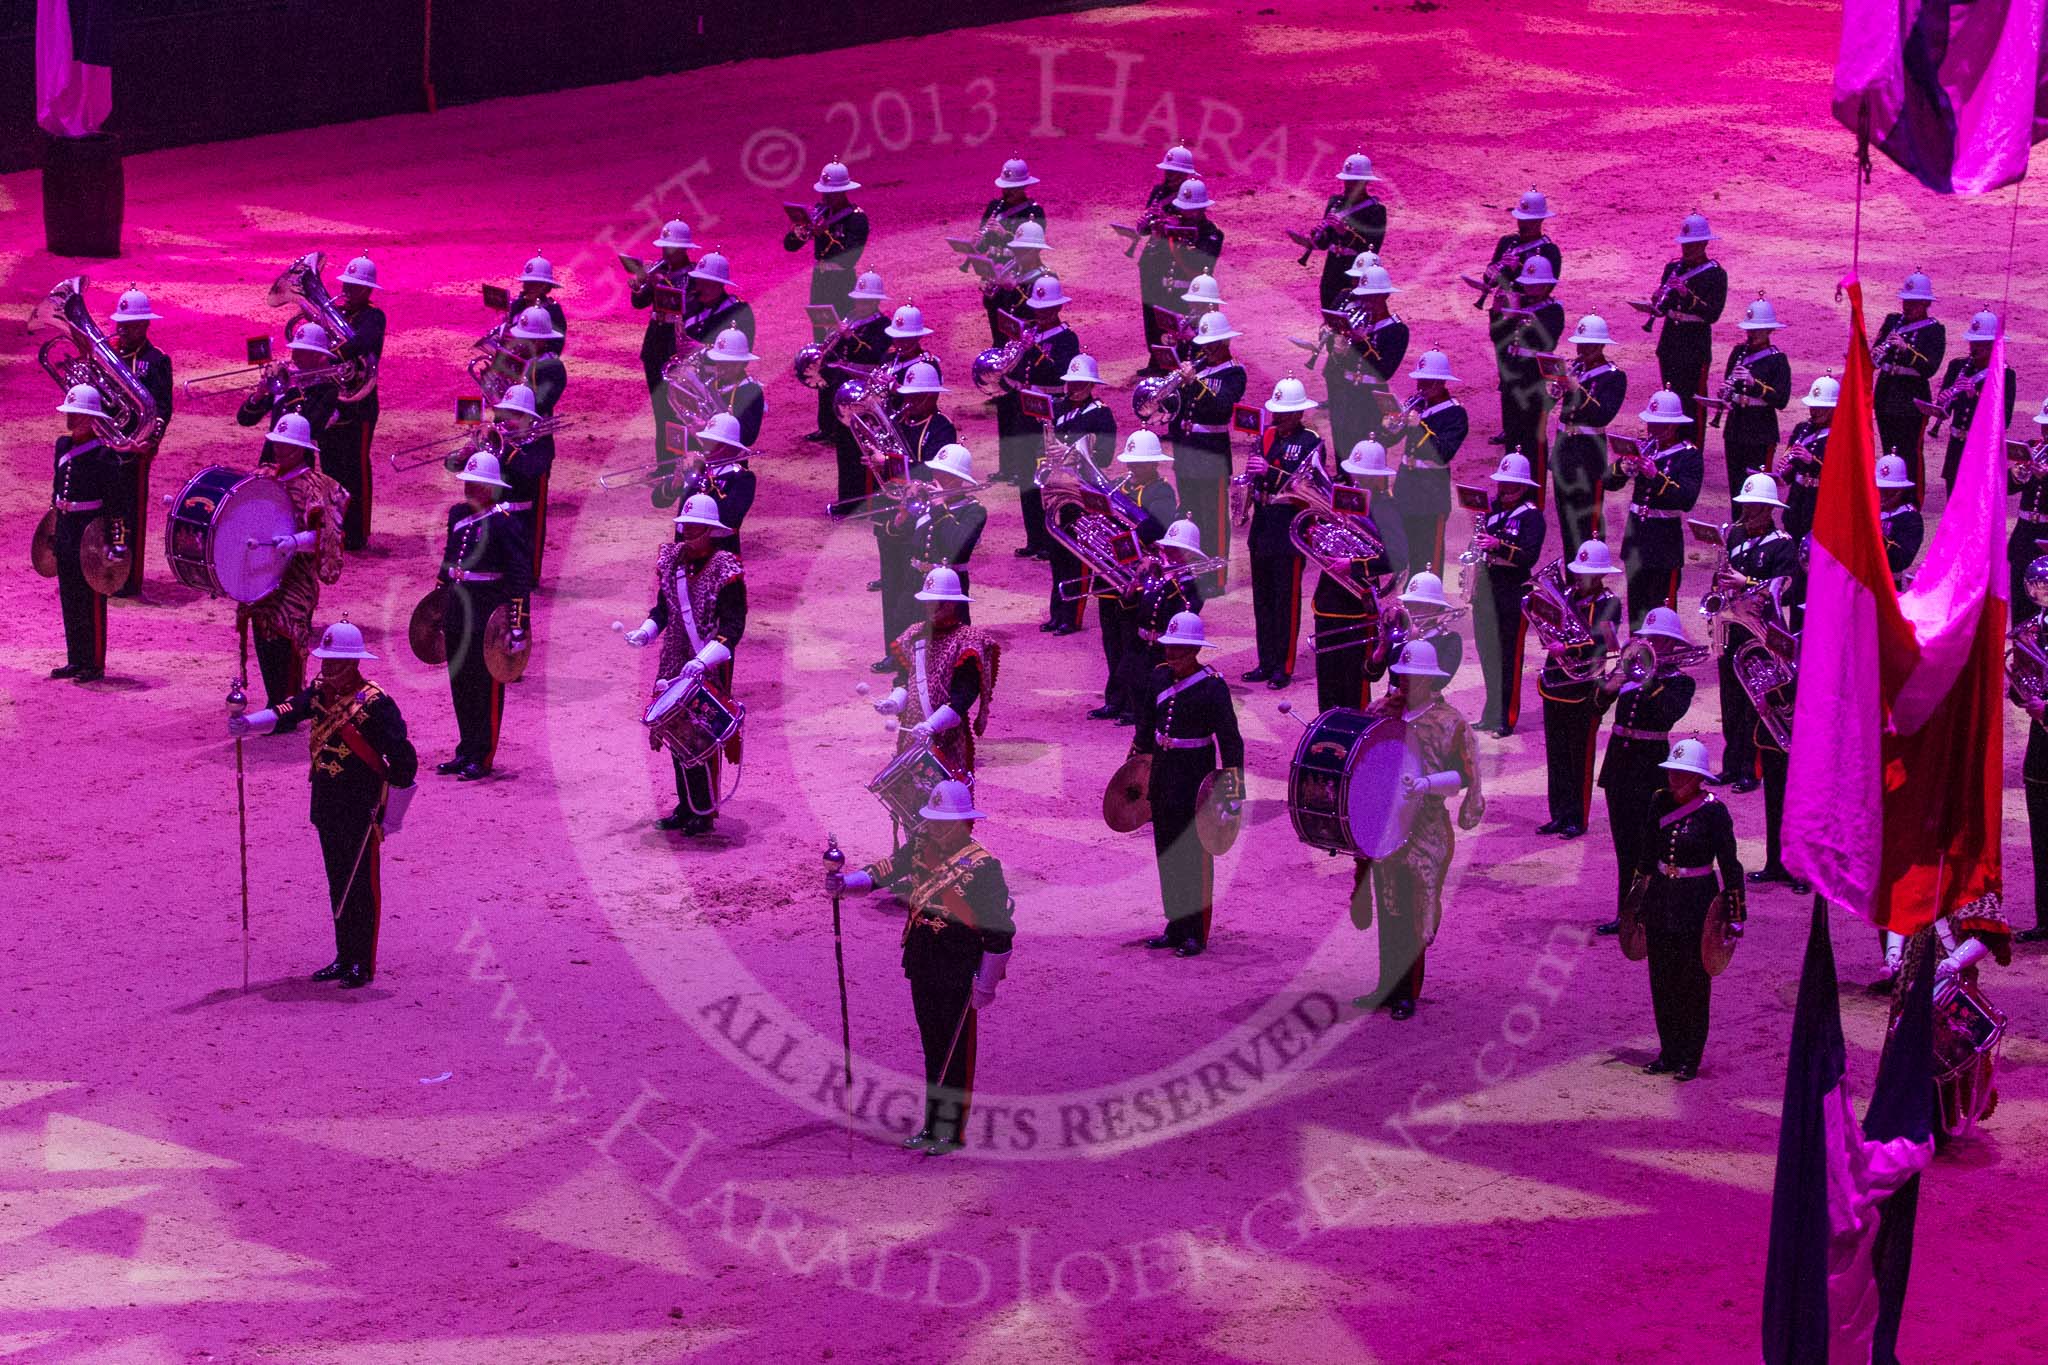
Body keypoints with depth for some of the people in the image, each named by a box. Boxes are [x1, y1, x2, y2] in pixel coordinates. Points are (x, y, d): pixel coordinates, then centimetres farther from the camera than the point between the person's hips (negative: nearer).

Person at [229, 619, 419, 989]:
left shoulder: (375, 703, -14)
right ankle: (344, 959, 24)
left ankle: (364, 965, 7)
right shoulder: (319, 692, 7)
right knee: (337, 885, 14)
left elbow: (403, 761, -13)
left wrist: (392, 817, -12)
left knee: (362, 885, 0)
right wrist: (247, 723, -29)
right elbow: (285, 714, -8)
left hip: (362, 810, -7)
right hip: (326, 807, 7)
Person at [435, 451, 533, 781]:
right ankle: (466, 751, 23)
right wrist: (438, 608, 23)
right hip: (457, 614, 8)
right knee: (460, 685, 13)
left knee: (486, 688, -1)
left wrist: (517, 624, -17)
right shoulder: (458, 515, 11)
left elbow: (521, 576, -14)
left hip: (489, 615, -8)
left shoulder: (504, 522, -12)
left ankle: (482, 758, 5)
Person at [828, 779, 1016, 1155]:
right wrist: (845, 883, -16)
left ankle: (953, 1132, 9)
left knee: (956, 1053, 1)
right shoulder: (922, 845, 5)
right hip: (922, 965, 7)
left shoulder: (983, 866, -16)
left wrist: (986, 984, -14)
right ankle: (932, 1126, 25)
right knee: (932, 1049, 16)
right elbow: (886, 870, 5)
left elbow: (1000, 930, -15)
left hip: (959, 973, -7)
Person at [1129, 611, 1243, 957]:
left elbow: (1230, 739, -13)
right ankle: (1177, 927, 22)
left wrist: (1232, 786, -15)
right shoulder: (1159, 678, 5)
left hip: (1195, 780, -7)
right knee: (1167, 855, 12)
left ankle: (1197, 935, 6)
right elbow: (1146, 726, 17)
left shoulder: (1212, 686, -14)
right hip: (1162, 776, 7)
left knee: (1194, 857, -1)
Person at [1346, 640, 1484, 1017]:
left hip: (1424, 830, -5)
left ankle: (1406, 995, 3)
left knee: (1411, 914, -4)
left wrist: (1426, 784, -24)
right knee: (1387, 912, 9)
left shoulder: (1449, 721, -4)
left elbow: (1462, 777, -8)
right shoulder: (1384, 710, 9)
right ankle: (1387, 988, 18)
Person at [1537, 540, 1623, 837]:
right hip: (1554, 687, 6)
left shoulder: (1609, 604, -7)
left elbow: (1604, 644, -21)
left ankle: (1578, 820, 9)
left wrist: (1567, 650, -30)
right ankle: (1560, 816, 19)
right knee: (1556, 756, 10)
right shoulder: (1567, 596, 10)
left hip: (1584, 692, -6)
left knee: (1580, 757, 1)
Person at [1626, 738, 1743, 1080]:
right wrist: (1638, 897, 17)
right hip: (1661, 899, 5)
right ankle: (1669, 1052, 22)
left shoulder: (1714, 812, -13)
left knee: (1693, 981, 3)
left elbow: (1730, 866, -9)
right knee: (1662, 979, 10)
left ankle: (1690, 1058, 13)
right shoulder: (1660, 803, 2)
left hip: (1697, 904, -5)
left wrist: (1734, 914, -10)